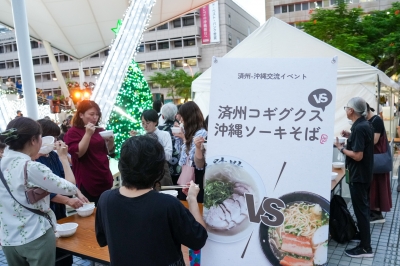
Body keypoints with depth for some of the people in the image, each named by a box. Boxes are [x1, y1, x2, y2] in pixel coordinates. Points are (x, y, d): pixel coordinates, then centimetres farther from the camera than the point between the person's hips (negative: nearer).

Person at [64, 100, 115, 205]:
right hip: (87, 183, -5)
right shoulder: (73, 132, -5)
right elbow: (78, 153, -17)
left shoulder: (100, 131, 12)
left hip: (105, 180, 6)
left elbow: (110, 151, 13)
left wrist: (111, 141, -7)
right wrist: (88, 134, -23)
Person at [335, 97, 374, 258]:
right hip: (365, 173, 10)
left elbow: (358, 155, -26)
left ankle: (366, 248, 6)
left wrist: (341, 148, -14)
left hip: (358, 175, -10)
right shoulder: (366, 124, 7)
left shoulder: (358, 128, -23)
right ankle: (363, 233, 36)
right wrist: (350, 137, 11)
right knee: (363, 207, 21)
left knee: (360, 209, -2)